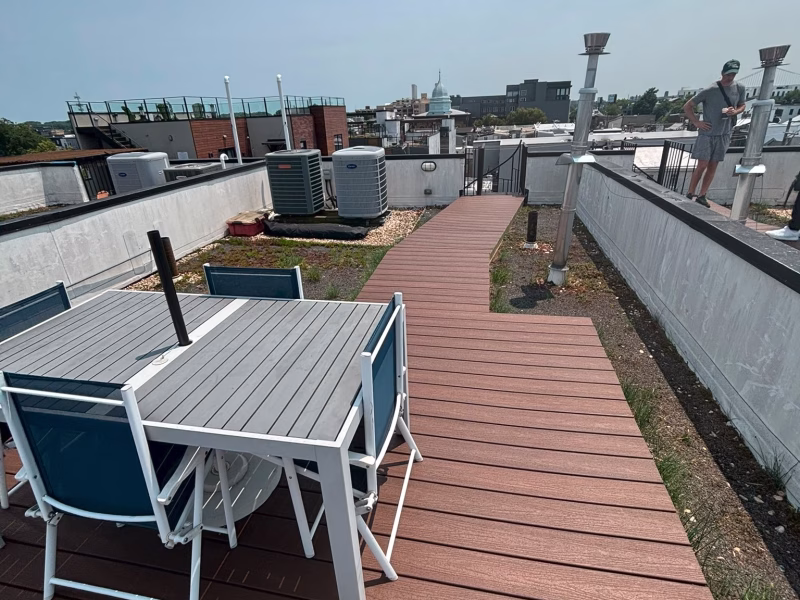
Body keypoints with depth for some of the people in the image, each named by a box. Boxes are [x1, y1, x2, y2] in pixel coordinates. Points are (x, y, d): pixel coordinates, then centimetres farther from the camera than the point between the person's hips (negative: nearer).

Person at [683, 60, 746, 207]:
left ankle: (702, 196, 10)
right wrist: (696, 122, -11)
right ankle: (689, 195, 4)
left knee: (713, 166, 5)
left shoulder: (739, 88, 2)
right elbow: (687, 106, -6)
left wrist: (735, 111, -7)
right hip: (707, 133, -4)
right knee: (702, 166, -7)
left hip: (724, 134, 4)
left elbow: (742, 106, 16)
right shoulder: (710, 90, -11)